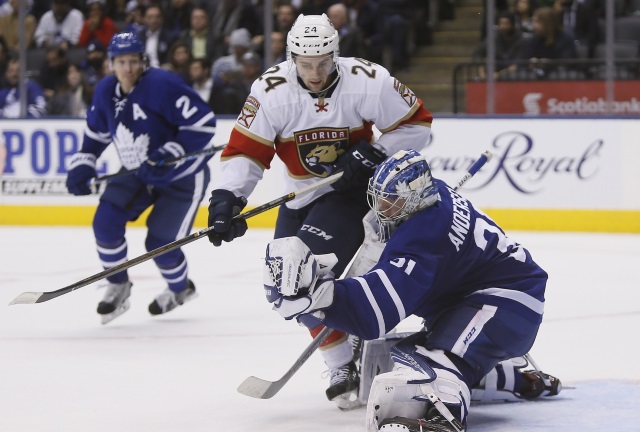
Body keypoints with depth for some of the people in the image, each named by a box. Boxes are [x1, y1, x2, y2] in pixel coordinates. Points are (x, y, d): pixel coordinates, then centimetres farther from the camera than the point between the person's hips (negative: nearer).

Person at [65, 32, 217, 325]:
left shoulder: (162, 85, -27)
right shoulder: (106, 91, -5)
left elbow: (203, 123, -28)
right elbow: (95, 132, 13)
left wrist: (170, 154, -34)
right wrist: (82, 165, 1)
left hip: (182, 176, -6)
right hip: (137, 173, 6)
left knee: (160, 242, -7)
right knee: (106, 220, -13)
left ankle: (181, 289, 27)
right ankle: (118, 286, 9)